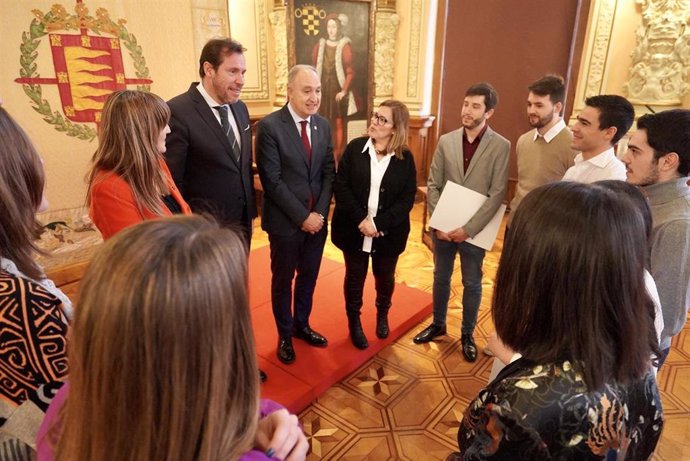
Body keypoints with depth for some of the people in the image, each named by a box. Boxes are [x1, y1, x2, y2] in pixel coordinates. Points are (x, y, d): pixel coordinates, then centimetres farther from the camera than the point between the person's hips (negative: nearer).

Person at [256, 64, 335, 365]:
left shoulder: (323, 125, 4)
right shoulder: (269, 126, -14)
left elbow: (329, 173, 4)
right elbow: (272, 181, -17)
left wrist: (320, 213, -8)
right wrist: (302, 217, -16)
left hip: (317, 219, 5)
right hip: (285, 222, -5)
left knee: (309, 277, 18)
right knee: (283, 280, 13)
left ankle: (301, 325, 41)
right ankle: (284, 335, 33)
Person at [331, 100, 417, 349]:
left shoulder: (405, 158, -6)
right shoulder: (355, 147, -5)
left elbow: (407, 198, -9)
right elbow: (340, 186, -8)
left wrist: (378, 223, -20)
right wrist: (360, 219, -18)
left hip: (388, 232, 1)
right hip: (354, 229, 0)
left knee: (385, 276, 19)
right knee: (355, 276, 14)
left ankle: (382, 315, 47)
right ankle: (354, 321, 36)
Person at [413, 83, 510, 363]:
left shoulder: (501, 146, -8)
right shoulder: (446, 141, 0)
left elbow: (497, 194, -12)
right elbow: (433, 185, 1)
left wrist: (469, 228, -17)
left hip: (474, 230, -2)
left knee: (472, 283, 12)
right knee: (441, 277, 17)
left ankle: (467, 334, 31)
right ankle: (438, 324, 37)